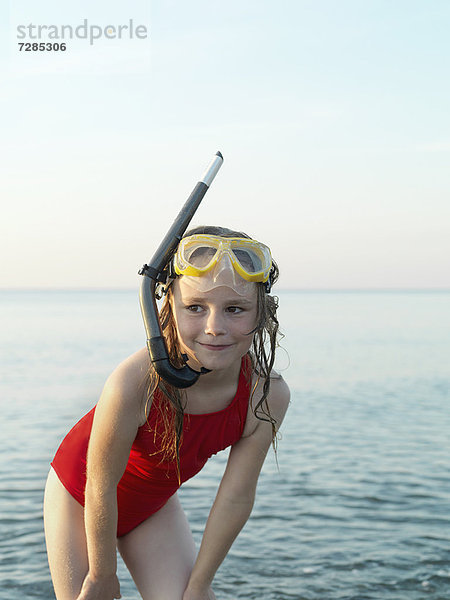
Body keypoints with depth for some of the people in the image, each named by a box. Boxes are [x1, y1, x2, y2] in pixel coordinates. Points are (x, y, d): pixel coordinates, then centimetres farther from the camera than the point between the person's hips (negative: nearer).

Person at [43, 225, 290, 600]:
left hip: (155, 504, 3)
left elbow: (236, 497, -16)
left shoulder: (268, 396, -27)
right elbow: (99, 489, -25)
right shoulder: (134, 382, -39)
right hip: (79, 496, -3)